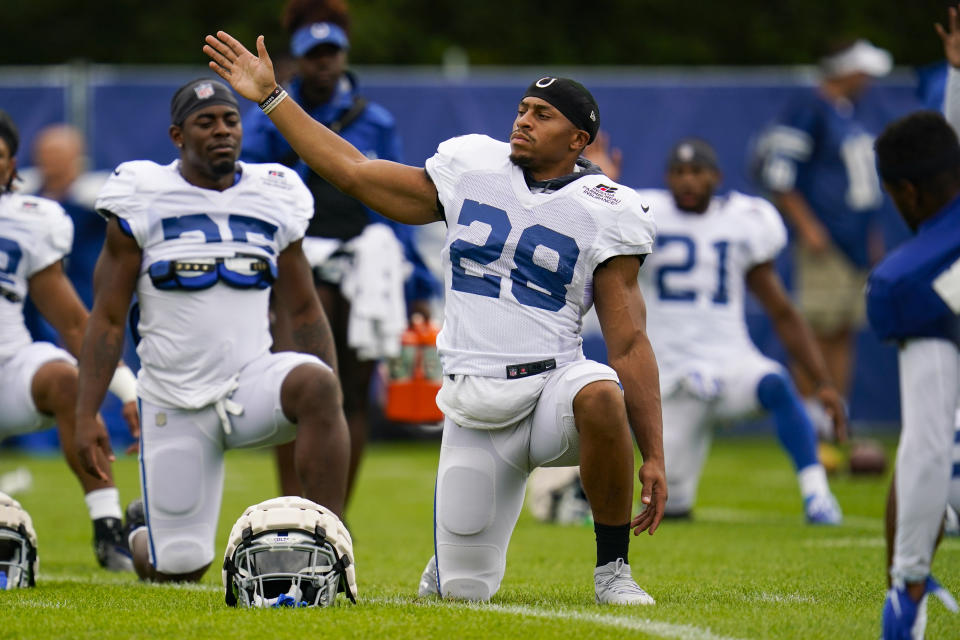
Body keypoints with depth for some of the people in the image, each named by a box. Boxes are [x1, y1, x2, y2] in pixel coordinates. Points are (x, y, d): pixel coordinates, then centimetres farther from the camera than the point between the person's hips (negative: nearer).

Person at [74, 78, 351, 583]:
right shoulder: (143, 202, -3)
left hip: (252, 381, 2)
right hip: (174, 403, -2)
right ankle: (144, 531, 38)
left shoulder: (273, 199, 5)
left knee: (315, 384, -34)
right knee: (178, 571, -1)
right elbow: (107, 319, -2)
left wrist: (329, 412, 10)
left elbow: (303, 313, 14)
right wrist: (84, 415, -9)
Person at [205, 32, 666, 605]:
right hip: (476, 414, 3)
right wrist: (272, 99, 16)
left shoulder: (606, 213, -1)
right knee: (464, 590, -1)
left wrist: (654, 456, -10)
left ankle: (613, 569, -20)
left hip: (553, 383, -3)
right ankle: (461, 552, 40)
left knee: (600, 397, -40)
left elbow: (630, 344, -4)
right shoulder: (472, 170, 9)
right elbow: (355, 172, 16)